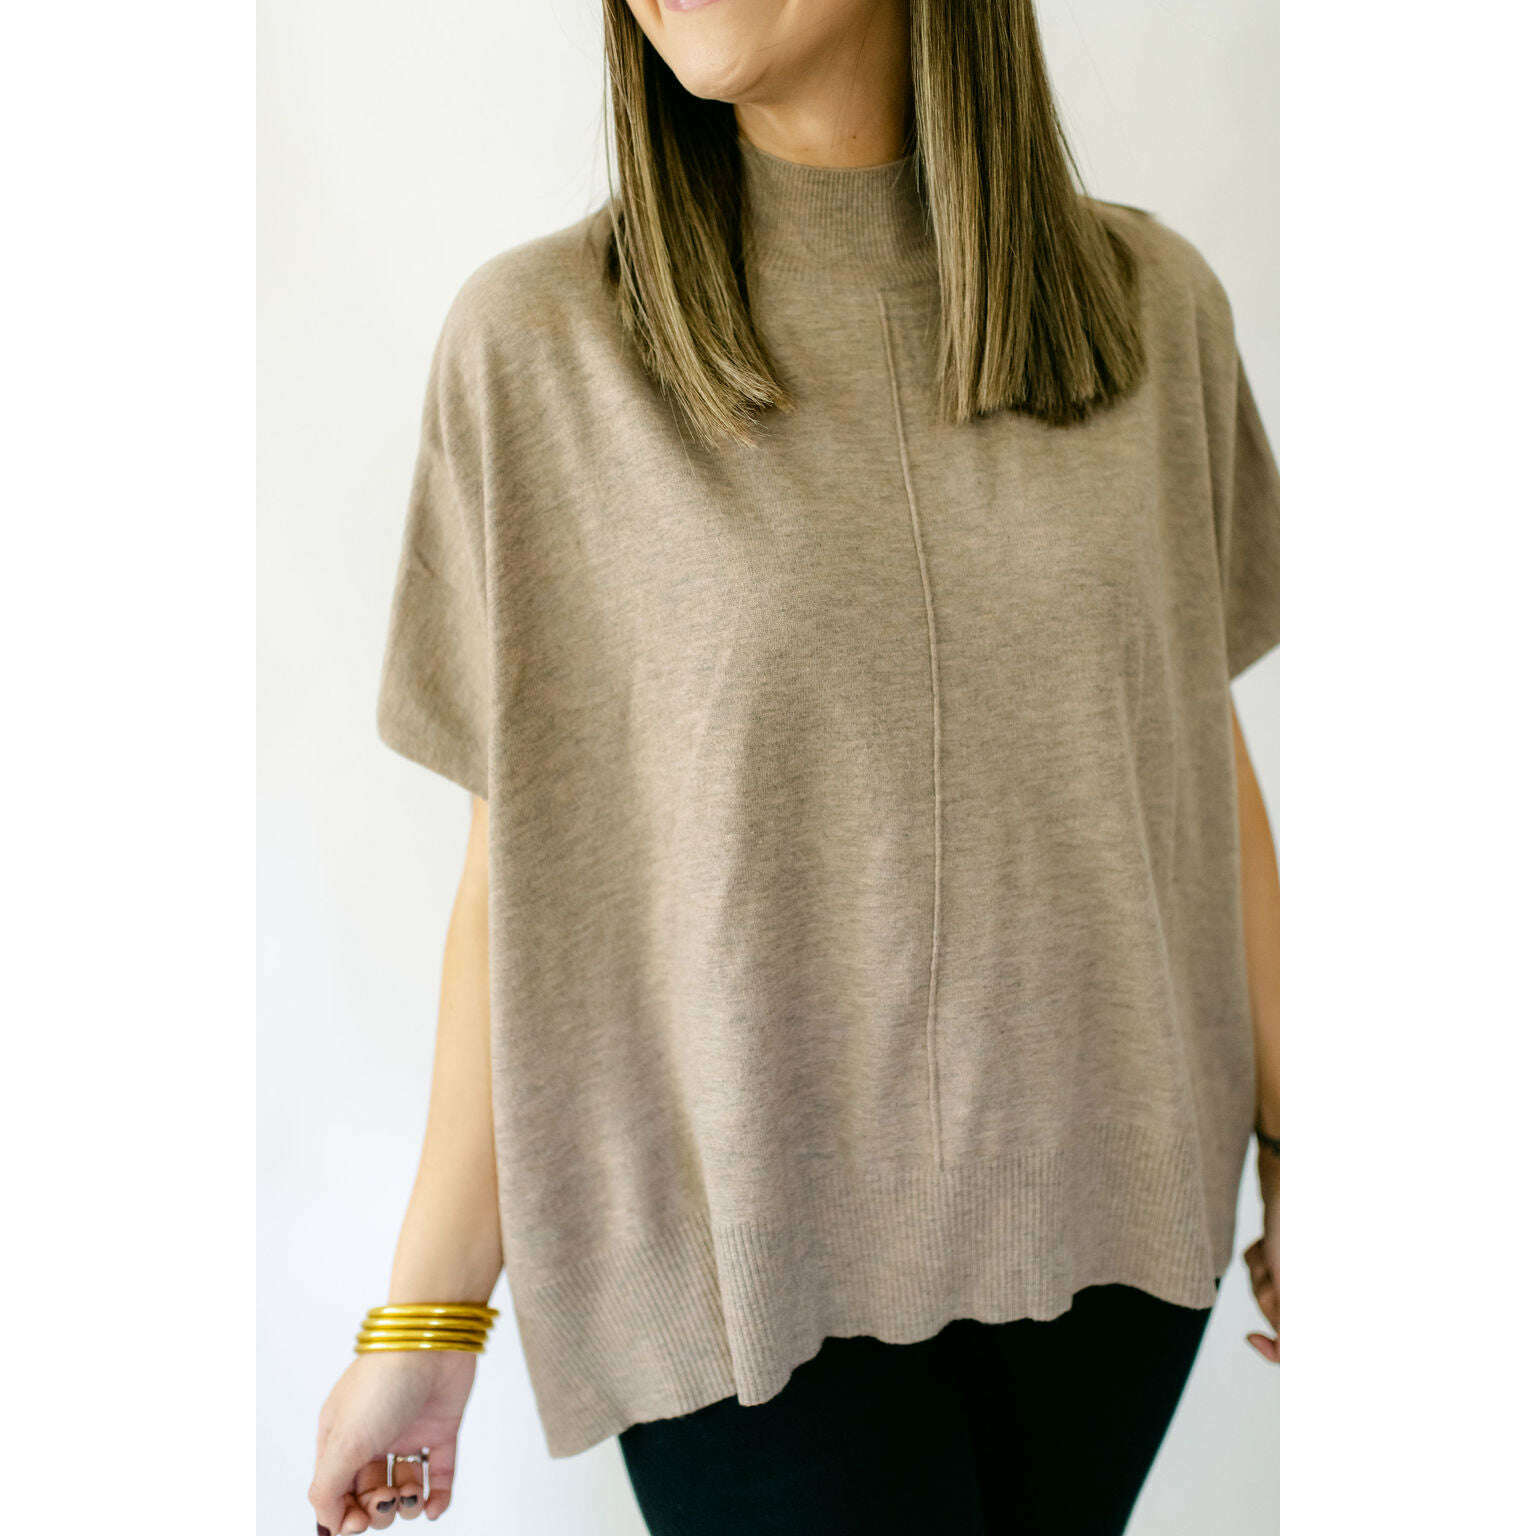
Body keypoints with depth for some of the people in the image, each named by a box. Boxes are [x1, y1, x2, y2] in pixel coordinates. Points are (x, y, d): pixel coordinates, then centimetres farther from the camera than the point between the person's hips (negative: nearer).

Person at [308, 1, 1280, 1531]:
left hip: (1104, 1212, 3)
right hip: (754, 1250, -2)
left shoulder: (1150, 301, -1)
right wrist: (424, 1316, -3)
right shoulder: (535, 340, -9)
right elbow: (522, 859, -6)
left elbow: (1202, 757, 5)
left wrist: (1291, 1148, 9)